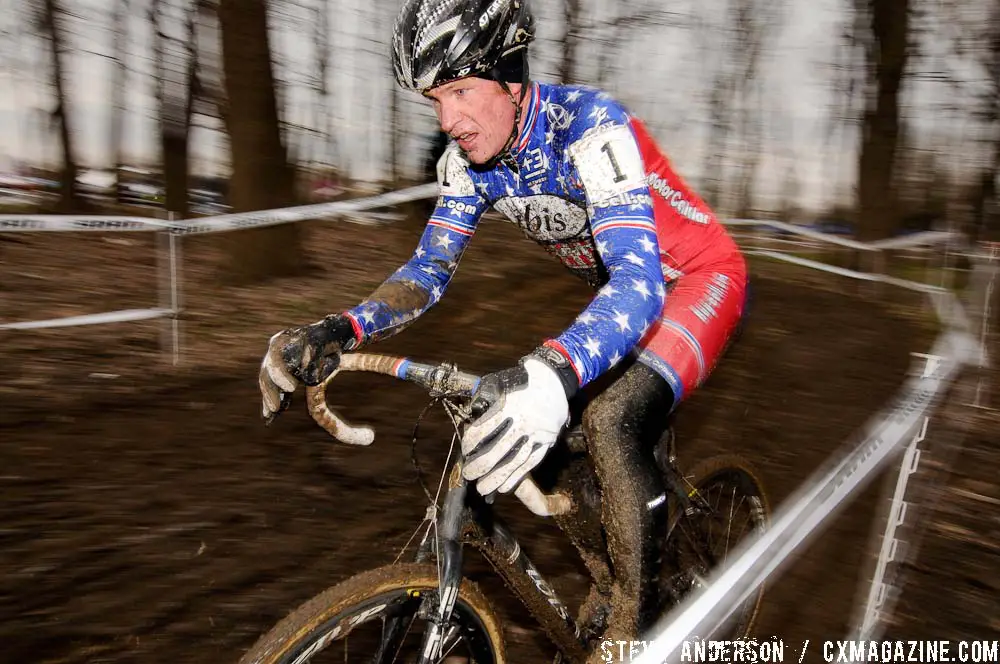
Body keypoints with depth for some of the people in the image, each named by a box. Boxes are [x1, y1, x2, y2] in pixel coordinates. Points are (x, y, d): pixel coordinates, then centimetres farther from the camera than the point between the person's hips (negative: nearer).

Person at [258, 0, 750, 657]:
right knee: (521, 435, -3)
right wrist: (338, 331, -25)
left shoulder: (589, 127, -31)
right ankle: (609, 573, 23)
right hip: (621, 291, 7)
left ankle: (633, 628, -8)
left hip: (697, 279, -6)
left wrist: (553, 375, -62)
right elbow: (431, 267, -8)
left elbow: (640, 280, -42)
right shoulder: (469, 158, -10)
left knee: (611, 423, -31)